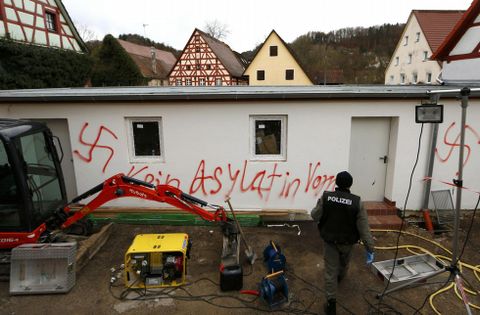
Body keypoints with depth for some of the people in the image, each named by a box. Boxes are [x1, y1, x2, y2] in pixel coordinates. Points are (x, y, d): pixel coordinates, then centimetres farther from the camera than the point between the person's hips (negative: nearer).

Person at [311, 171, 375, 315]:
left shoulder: (326, 197, -18)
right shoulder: (357, 202, -18)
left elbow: (315, 216, -6)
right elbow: (364, 229, -16)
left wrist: (320, 202, 13)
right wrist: (370, 248, -9)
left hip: (330, 240, -1)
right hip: (347, 241, 1)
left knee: (330, 270, 7)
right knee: (344, 263, 31)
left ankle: (331, 302, 8)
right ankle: (340, 277, 59)